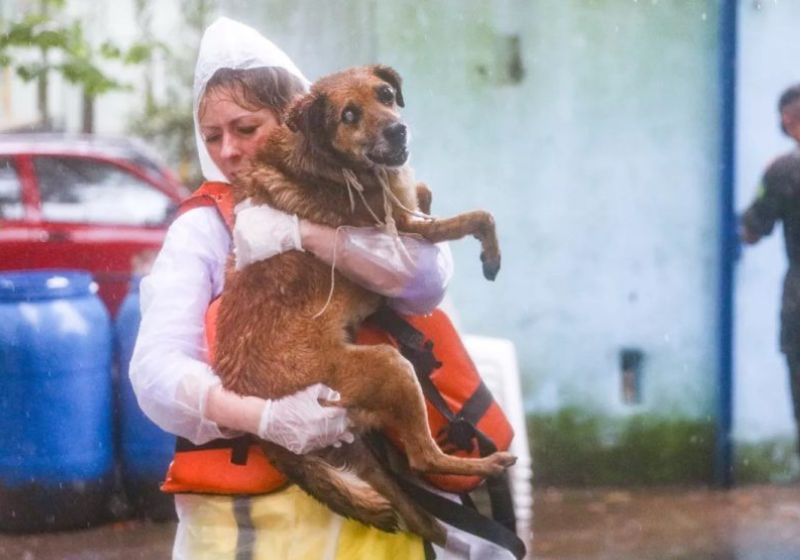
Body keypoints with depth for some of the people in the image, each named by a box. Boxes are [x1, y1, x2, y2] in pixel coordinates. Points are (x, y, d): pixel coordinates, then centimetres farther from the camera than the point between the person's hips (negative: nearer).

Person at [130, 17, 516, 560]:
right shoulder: (202, 229, 2)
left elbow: (428, 276, -14)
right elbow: (157, 369, -11)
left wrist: (303, 232, -21)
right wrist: (267, 418, -25)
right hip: (251, 509, -1)